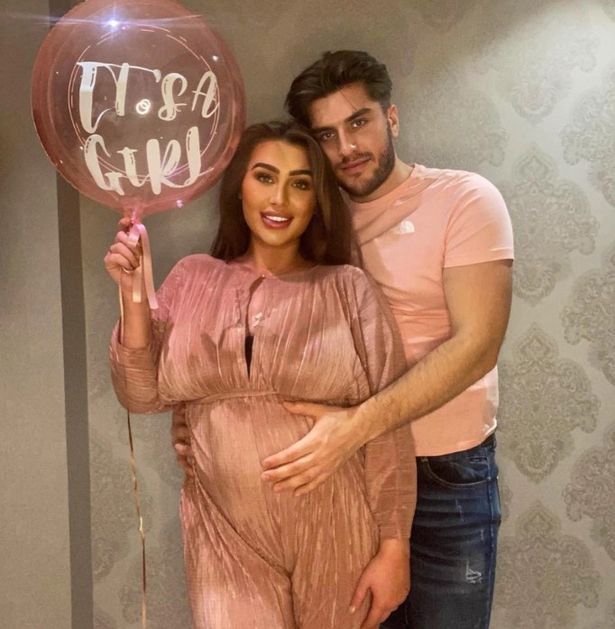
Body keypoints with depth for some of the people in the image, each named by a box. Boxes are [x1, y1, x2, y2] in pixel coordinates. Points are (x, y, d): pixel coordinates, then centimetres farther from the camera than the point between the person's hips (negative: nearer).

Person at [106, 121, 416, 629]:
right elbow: (143, 396, 3)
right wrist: (134, 296, -9)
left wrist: (394, 546, -8)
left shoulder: (348, 288, -6)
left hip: (336, 539, -1)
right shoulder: (193, 279, 3)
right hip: (228, 538, 1)